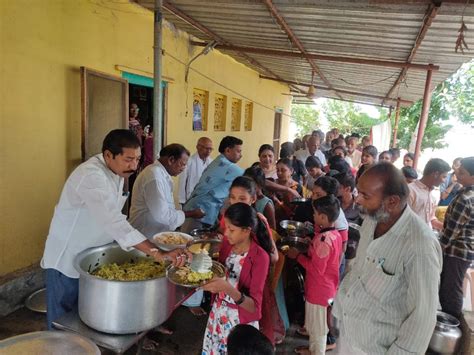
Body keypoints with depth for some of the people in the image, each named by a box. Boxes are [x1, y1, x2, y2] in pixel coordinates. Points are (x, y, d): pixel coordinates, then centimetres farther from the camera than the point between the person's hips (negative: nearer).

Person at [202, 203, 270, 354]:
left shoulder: (260, 257, -24)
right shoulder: (227, 242, -6)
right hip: (217, 313, 5)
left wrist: (228, 289, -39)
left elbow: (254, 306, -24)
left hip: (240, 321, -5)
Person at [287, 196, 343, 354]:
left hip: (319, 290, -9)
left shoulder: (323, 239, -29)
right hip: (327, 287, 9)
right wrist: (312, 245, 4)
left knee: (318, 327, 11)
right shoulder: (335, 234, 0)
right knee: (316, 324, 27)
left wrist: (298, 255, -18)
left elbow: (317, 269, -27)